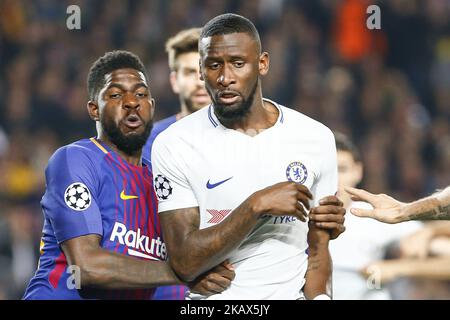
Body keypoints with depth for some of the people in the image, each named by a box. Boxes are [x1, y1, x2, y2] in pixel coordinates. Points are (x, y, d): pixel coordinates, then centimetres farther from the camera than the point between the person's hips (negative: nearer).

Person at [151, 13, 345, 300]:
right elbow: (185, 263, -10)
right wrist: (258, 206, -16)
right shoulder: (174, 145, -4)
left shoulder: (316, 138, 4)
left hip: (291, 294, 2)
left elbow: (317, 254, 7)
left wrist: (319, 295, -11)